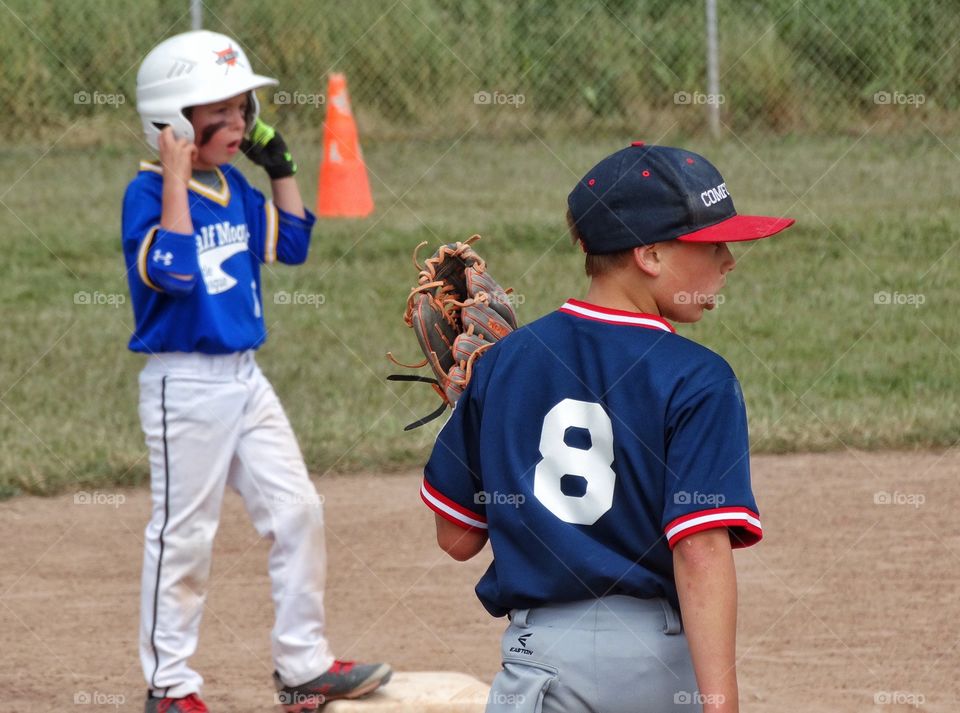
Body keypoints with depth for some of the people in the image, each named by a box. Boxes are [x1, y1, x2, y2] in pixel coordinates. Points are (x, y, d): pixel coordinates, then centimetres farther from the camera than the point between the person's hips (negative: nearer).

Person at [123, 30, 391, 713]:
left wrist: (281, 166, 10)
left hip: (245, 377, 8)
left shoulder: (232, 187, 9)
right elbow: (173, 270, -30)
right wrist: (176, 177, -28)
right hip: (184, 383, -8)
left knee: (297, 512, 7)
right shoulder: (149, 193, -15)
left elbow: (291, 243, 18)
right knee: (183, 534, 0)